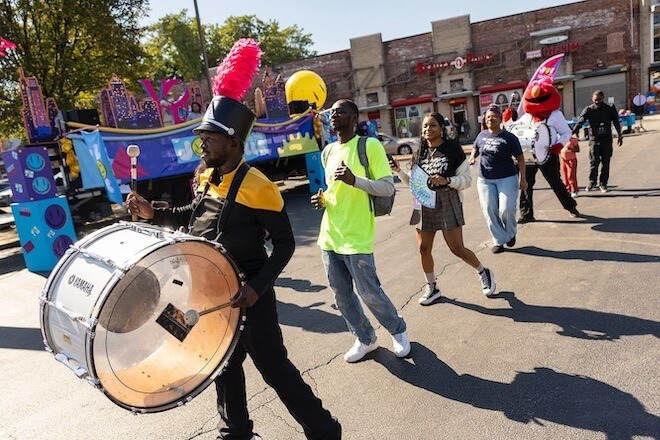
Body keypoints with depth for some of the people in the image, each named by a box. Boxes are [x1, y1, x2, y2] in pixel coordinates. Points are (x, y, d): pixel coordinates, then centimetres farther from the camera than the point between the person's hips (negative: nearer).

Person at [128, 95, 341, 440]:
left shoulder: (257, 187, -21)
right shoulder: (207, 179, 3)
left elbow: (285, 243, -18)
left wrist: (258, 287, -27)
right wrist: (155, 214, 9)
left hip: (248, 295, -8)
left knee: (274, 367, 1)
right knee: (224, 364, 21)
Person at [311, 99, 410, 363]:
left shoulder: (370, 146, -8)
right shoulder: (328, 151, 12)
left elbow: (388, 187, -12)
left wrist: (354, 180, -25)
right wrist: (322, 199, 3)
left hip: (356, 238, -7)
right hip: (329, 235, 7)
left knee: (369, 293, 1)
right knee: (341, 294, 13)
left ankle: (398, 331, 28)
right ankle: (365, 339, 32)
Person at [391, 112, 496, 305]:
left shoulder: (452, 149, -5)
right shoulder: (419, 153, 9)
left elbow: (467, 179, -6)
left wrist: (446, 181, -22)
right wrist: (399, 171, 0)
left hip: (447, 204, -5)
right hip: (424, 204, 5)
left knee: (457, 248, -2)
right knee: (423, 248, 6)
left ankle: (484, 272, 27)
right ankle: (431, 287, 25)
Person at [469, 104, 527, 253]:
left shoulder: (509, 138, -6)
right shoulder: (482, 135, 6)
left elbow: (520, 158, -2)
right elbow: (475, 149, 24)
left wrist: (523, 179, -7)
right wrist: (472, 157, 1)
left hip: (507, 178, -3)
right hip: (485, 179, 4)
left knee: (507, 209, -11)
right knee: (489, 210, 0)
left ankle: (511, 233, 20)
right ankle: (499, 241, 13)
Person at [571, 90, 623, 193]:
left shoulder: (610, 109, 4)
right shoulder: (588, 110, -1)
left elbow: (616, 122, 10)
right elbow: (580, 121, -13)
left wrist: (620, 135, 5)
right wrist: (573, 132, -29)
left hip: (607, 140, 2)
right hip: (594, 139, -2)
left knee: (605, 163, 4)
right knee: (594, 162, -4)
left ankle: (603, 184, 13)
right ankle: (592, 183, 10)